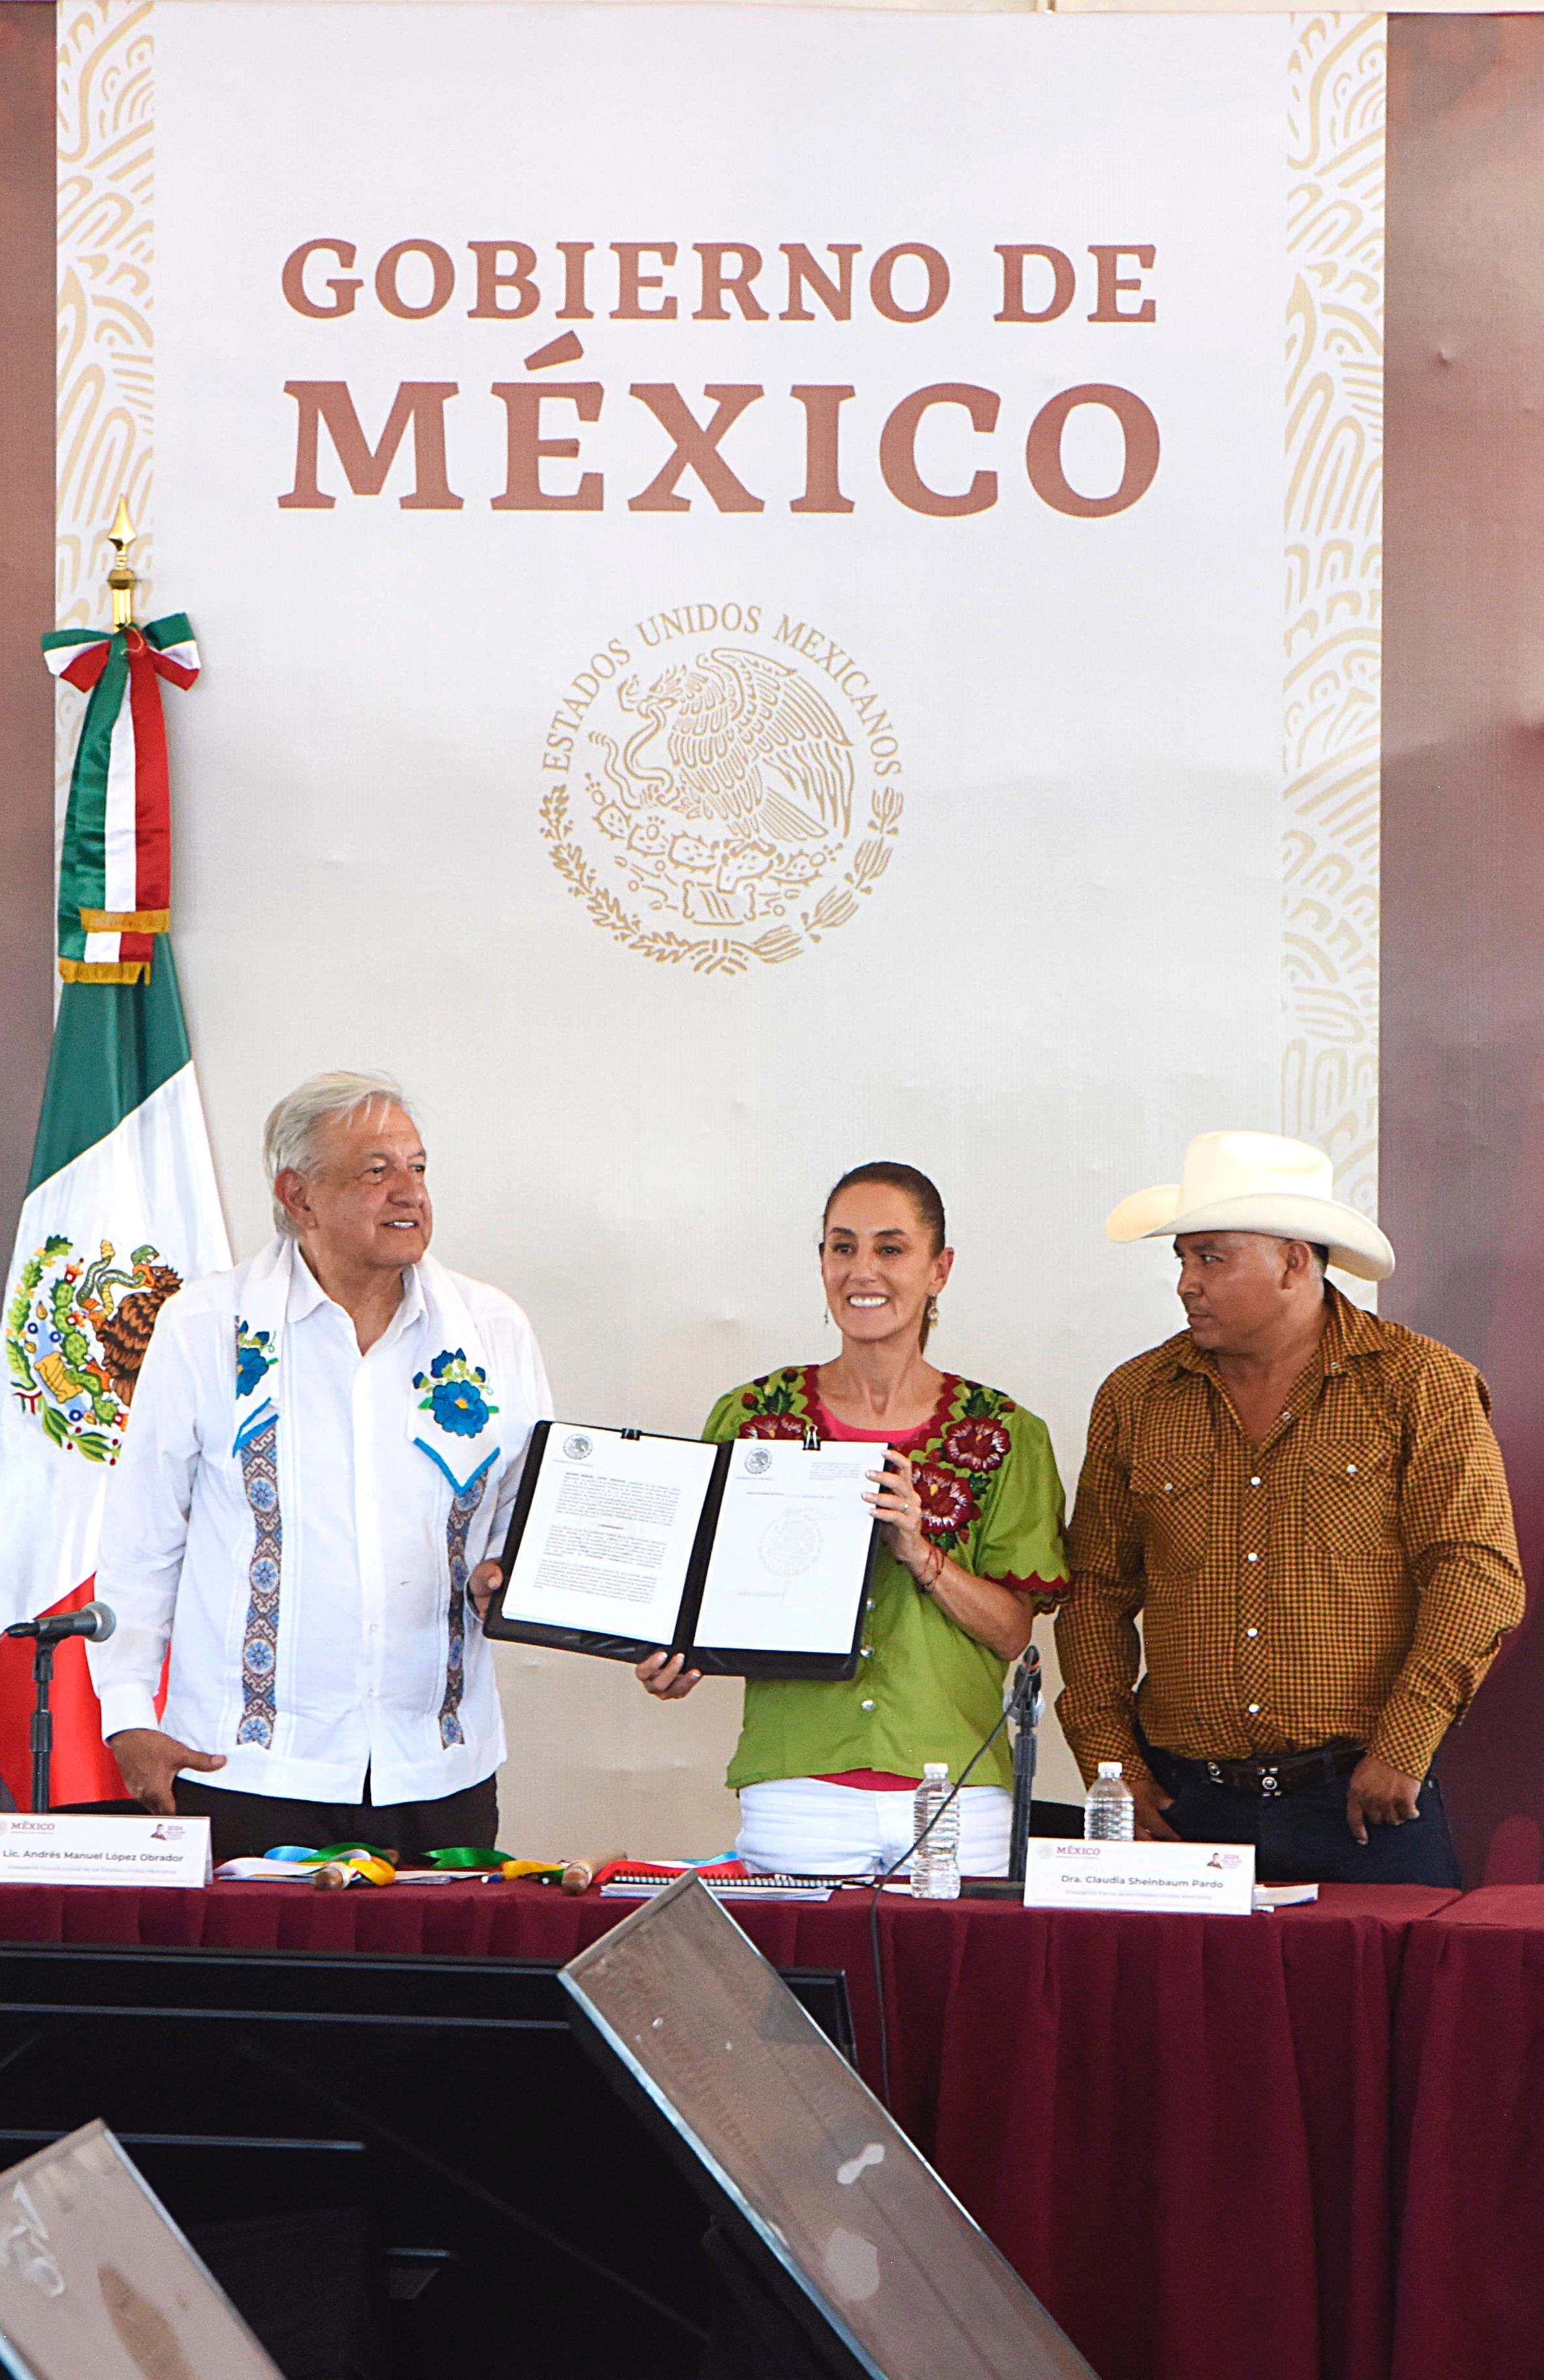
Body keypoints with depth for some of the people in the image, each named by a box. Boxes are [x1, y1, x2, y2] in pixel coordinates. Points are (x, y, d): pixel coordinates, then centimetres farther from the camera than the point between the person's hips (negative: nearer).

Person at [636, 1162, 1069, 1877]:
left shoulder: (1003, 1435, 7)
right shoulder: (754, 1418, 7)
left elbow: (1012, 1631, 2)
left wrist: (919, 1552, -13)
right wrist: (677, 1663, -11)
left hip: (956, 1788, 0)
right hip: (796, 1785, 0)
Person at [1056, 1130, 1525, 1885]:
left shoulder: (1418, 1384, 0)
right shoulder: (1135, 1399, 10)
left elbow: (1478, 1574, -7)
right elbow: (1097, 1590, 13)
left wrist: (1403, 1744, -14)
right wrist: (1110, 1761, 3)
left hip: (1364, 1804, -2)